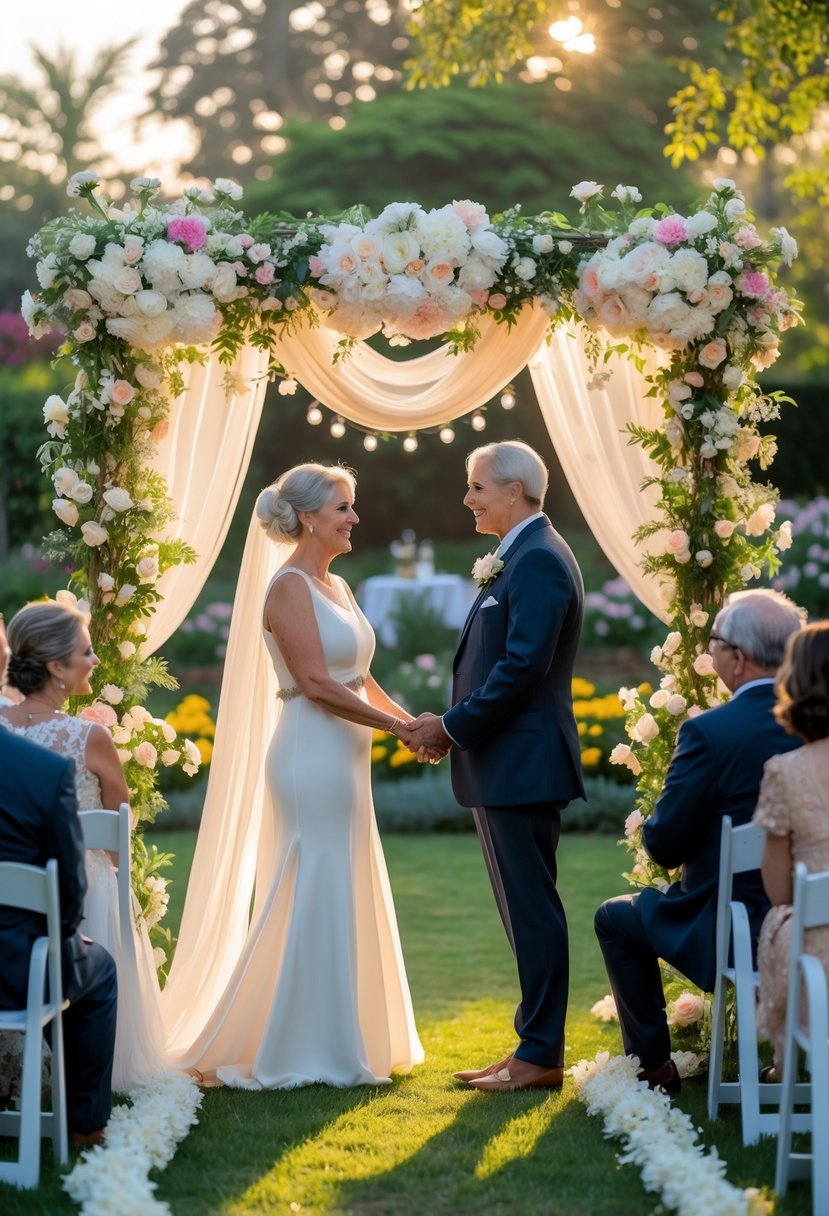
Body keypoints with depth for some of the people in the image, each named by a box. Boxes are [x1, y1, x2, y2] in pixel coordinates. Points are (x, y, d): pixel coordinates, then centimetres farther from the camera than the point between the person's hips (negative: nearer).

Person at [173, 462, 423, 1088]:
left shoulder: (337, 586, 16)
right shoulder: (291, 586, -12)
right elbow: (315, 683, -19)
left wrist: (408, 718, 0)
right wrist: (397, 727, -16)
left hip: (345, 759, 9)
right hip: (313, 756, -9)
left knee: (349, 900, 13)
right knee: (317, 900, -4)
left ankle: (343, 1042, 21)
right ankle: (306, 1053, 4)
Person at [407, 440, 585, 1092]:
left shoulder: (539, 560, -15)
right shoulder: (519, 558, 18)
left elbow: (523, 666, -22)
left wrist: (453, 726, -15)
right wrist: (454, 726, 7)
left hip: (523, 764, -11)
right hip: (504, 767, 11)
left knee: (532, 909, -5)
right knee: (525, 909, 13)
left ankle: (541, 1055, 0)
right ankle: (535, 1045, 19)